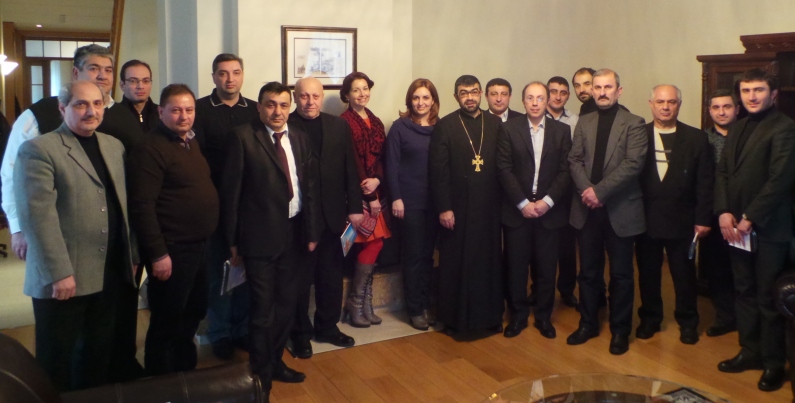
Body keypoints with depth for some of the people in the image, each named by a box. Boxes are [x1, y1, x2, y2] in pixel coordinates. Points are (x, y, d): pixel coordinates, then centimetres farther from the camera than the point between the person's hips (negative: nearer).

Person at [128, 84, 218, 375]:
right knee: (167, 322, 7)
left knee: (195, 311, 22)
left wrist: (205, 239, 12)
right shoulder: (150, 149, -16)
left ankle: (185, 370, 41)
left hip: (199, 244, 9)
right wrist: (158, 254, -20)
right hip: (172, 250, -8)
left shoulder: (191, 142, 10)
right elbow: (142, 206, -20)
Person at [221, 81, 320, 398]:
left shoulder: (299, 137, 8)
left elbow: (310, 186, 10)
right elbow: (231, 190, -7)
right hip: (260, 235, -5)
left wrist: (311, 231, 6)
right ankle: (260, 373, 22)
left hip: (293, 233, 5)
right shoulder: (243, 137, -8)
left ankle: (275, 361, 34)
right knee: (263, 309, 4)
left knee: (287, 303, 15)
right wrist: (233, 241, -7)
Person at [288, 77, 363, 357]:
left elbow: (350, 169, 6)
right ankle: (300, 333, 23)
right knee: (300, 279, 8)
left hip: (333, 215, 4)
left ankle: (327, 327, 31)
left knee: (331, 277, 14)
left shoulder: (339, 126, 7)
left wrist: (355, 207, 1)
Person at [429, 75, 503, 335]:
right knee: (455, 263, 6)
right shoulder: (444, 126, -2)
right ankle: (454, 318, 19)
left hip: (488, 206, 3)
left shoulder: (495, 124, 7)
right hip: (457, 206, -2)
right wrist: (443, 208, -10)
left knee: (489, 261, 9)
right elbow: (438, 171, -6)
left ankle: (490, 315, 23)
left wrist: (502, 201, -1)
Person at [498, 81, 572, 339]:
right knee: (516, 266, 5)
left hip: (549, 210, 1)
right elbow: (504, 169, -4)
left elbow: (565, 171, 0)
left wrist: (547, 201, -12)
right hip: (516, 210, -1)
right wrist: (523, 203, -12)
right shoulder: (508, 129, 2)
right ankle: (518, 315, 20)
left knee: (547, 267, 6)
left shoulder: (562, 130, 5)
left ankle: (543, 316, 22)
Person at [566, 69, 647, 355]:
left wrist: (600, 191, -20)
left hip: (620, 209, -3)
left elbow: (633, 163, -14)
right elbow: (575, 160, 3)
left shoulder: (634, 123, -3)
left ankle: (620, 330, 20)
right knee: (588, 271, 13)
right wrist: (586, 189, -14)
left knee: (621, 274, 7)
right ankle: (588, 323, 27)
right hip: (587, 209, 4)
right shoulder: (584, 122, 10)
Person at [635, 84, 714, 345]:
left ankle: (687, 322, 28)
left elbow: (705, 182, -1)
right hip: (646, 218, 1)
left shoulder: (696, 138, 0)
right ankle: (649, 318, 29)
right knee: (648, 274, 12)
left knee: (684, 275, 11)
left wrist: (703, 219, -5)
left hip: (682, 220, 0)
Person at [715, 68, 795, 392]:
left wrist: (749, 219, -16)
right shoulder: (737, 128, 14)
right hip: (737, 225, 7)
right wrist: (724, 212, -4)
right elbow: (723, 171, 10)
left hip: (769, 228, -7)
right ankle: (750, 351, 26)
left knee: (768, 297, 2)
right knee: (744, 292, 14)